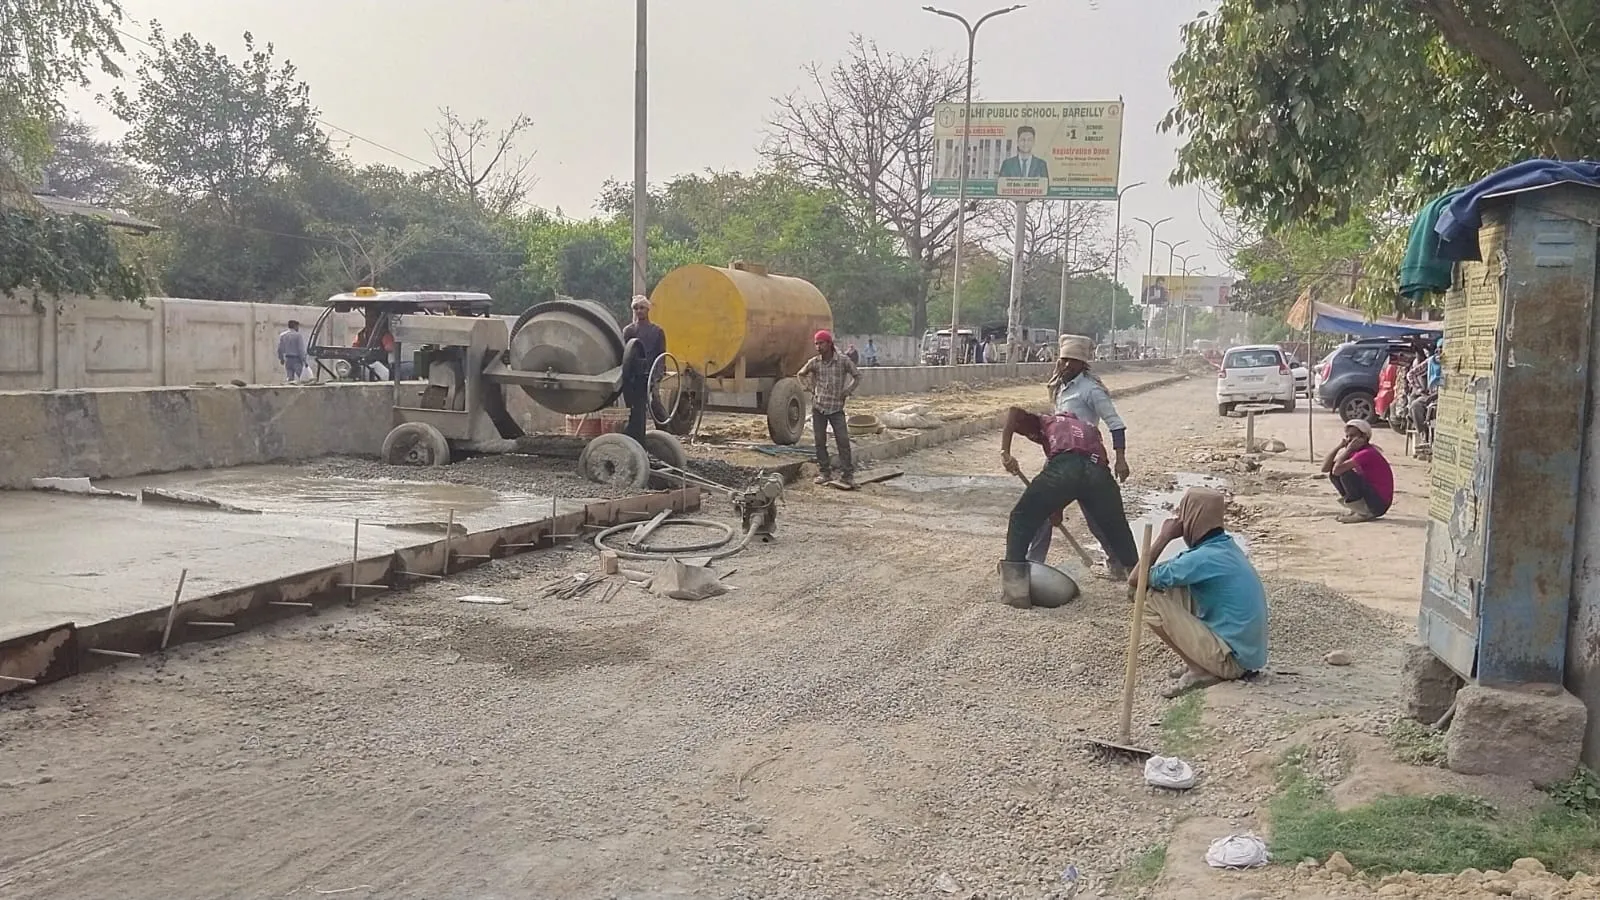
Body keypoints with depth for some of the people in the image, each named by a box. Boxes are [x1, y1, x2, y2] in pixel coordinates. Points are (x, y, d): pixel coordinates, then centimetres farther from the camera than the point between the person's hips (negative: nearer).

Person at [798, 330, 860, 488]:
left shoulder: (843, 360, -6)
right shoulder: (814, 362, 0)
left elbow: (857, 375, 8)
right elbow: (801, 375, 19)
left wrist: (847, 392, 1)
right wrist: (810, 388, 7)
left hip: (836, 408, -2)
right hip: (818, 407, 2)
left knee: (843, 441, -8)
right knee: (820, 441, 4)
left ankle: (846, 475, -5)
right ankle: (824, 473, 14)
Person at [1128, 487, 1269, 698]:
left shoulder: (1202, 558, -22)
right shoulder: (1225, 545, 5)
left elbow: (1135, 580, -16)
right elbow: (1174, 572, 22)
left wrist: (1164, 537, -10)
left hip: (1234, 658, -9)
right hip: (1250, 652, 9)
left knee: (1151, 603, -10)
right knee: (1175, 589, 14)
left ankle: (1201, 671, -3)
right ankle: (1203, 664, 13)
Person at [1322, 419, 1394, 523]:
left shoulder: (1368, 453, -19)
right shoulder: (1353, 453, 7)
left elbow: (1337, 470, -29)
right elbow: (1325, 468, 2)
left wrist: (1348, 449, -16)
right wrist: (1339, 447, -4)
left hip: (1380, 504, -9)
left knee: (1345, 472, -23)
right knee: (1333, 474, 4)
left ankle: (1363, 513, -13)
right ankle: (1353, 508, 7)